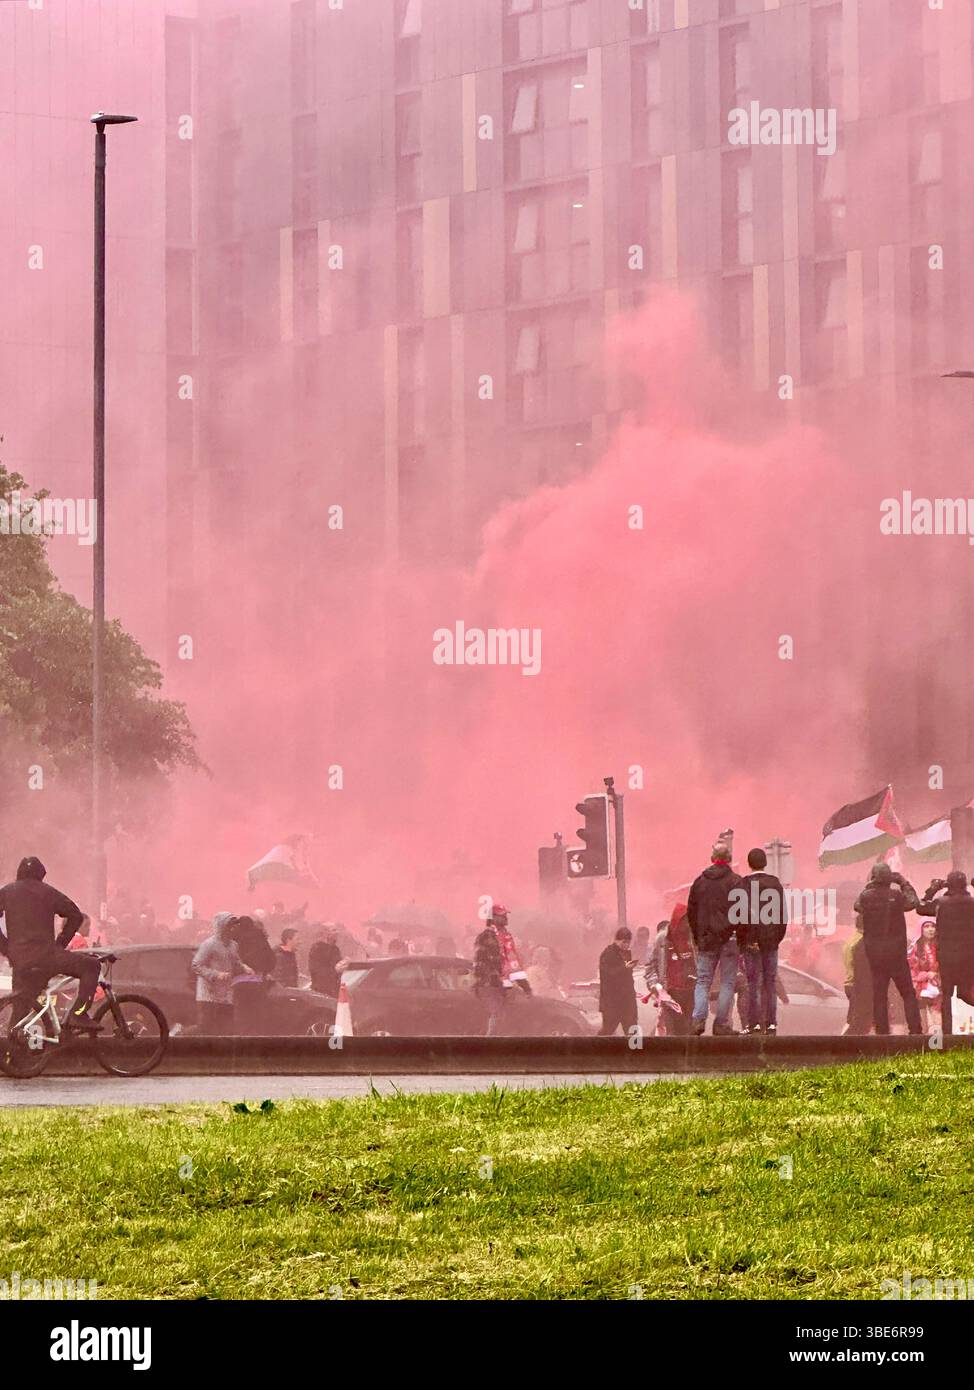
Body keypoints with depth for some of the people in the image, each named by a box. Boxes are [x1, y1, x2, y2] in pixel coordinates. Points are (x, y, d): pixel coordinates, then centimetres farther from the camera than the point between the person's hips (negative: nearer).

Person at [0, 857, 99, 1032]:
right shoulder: (47, 892, 8)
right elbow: (76, 915, 7)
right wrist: (60, 943, 13)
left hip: (18, 960, 4)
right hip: (45, 955, -4)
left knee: (21, 1006, 16)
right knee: (91, 966, 6)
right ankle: (78, 1015, -7)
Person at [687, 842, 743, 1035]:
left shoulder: (699, 881, 7)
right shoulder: (735, 881, -6)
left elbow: (691, 913, 10)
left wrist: (697, 937, 17)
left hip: (706, 939, 3)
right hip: (729, 939, -3)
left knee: (703, 981, 8)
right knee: (727, 982, 3)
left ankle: (699, 1018, -10)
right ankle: (721, 1024, 0)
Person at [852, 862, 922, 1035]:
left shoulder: (866, 896, -6)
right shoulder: (897, 895, -11)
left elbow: (857, 905, 16)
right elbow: (914, 902, 7)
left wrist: (868, 887, 18)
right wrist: (904, 883, 13)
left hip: (874, 954, 2)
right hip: (896, 953, -2)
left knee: (879, 994, 9)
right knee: (908, 993, 4)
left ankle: (882, 1030, 5)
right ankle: (915, 1029, -3)